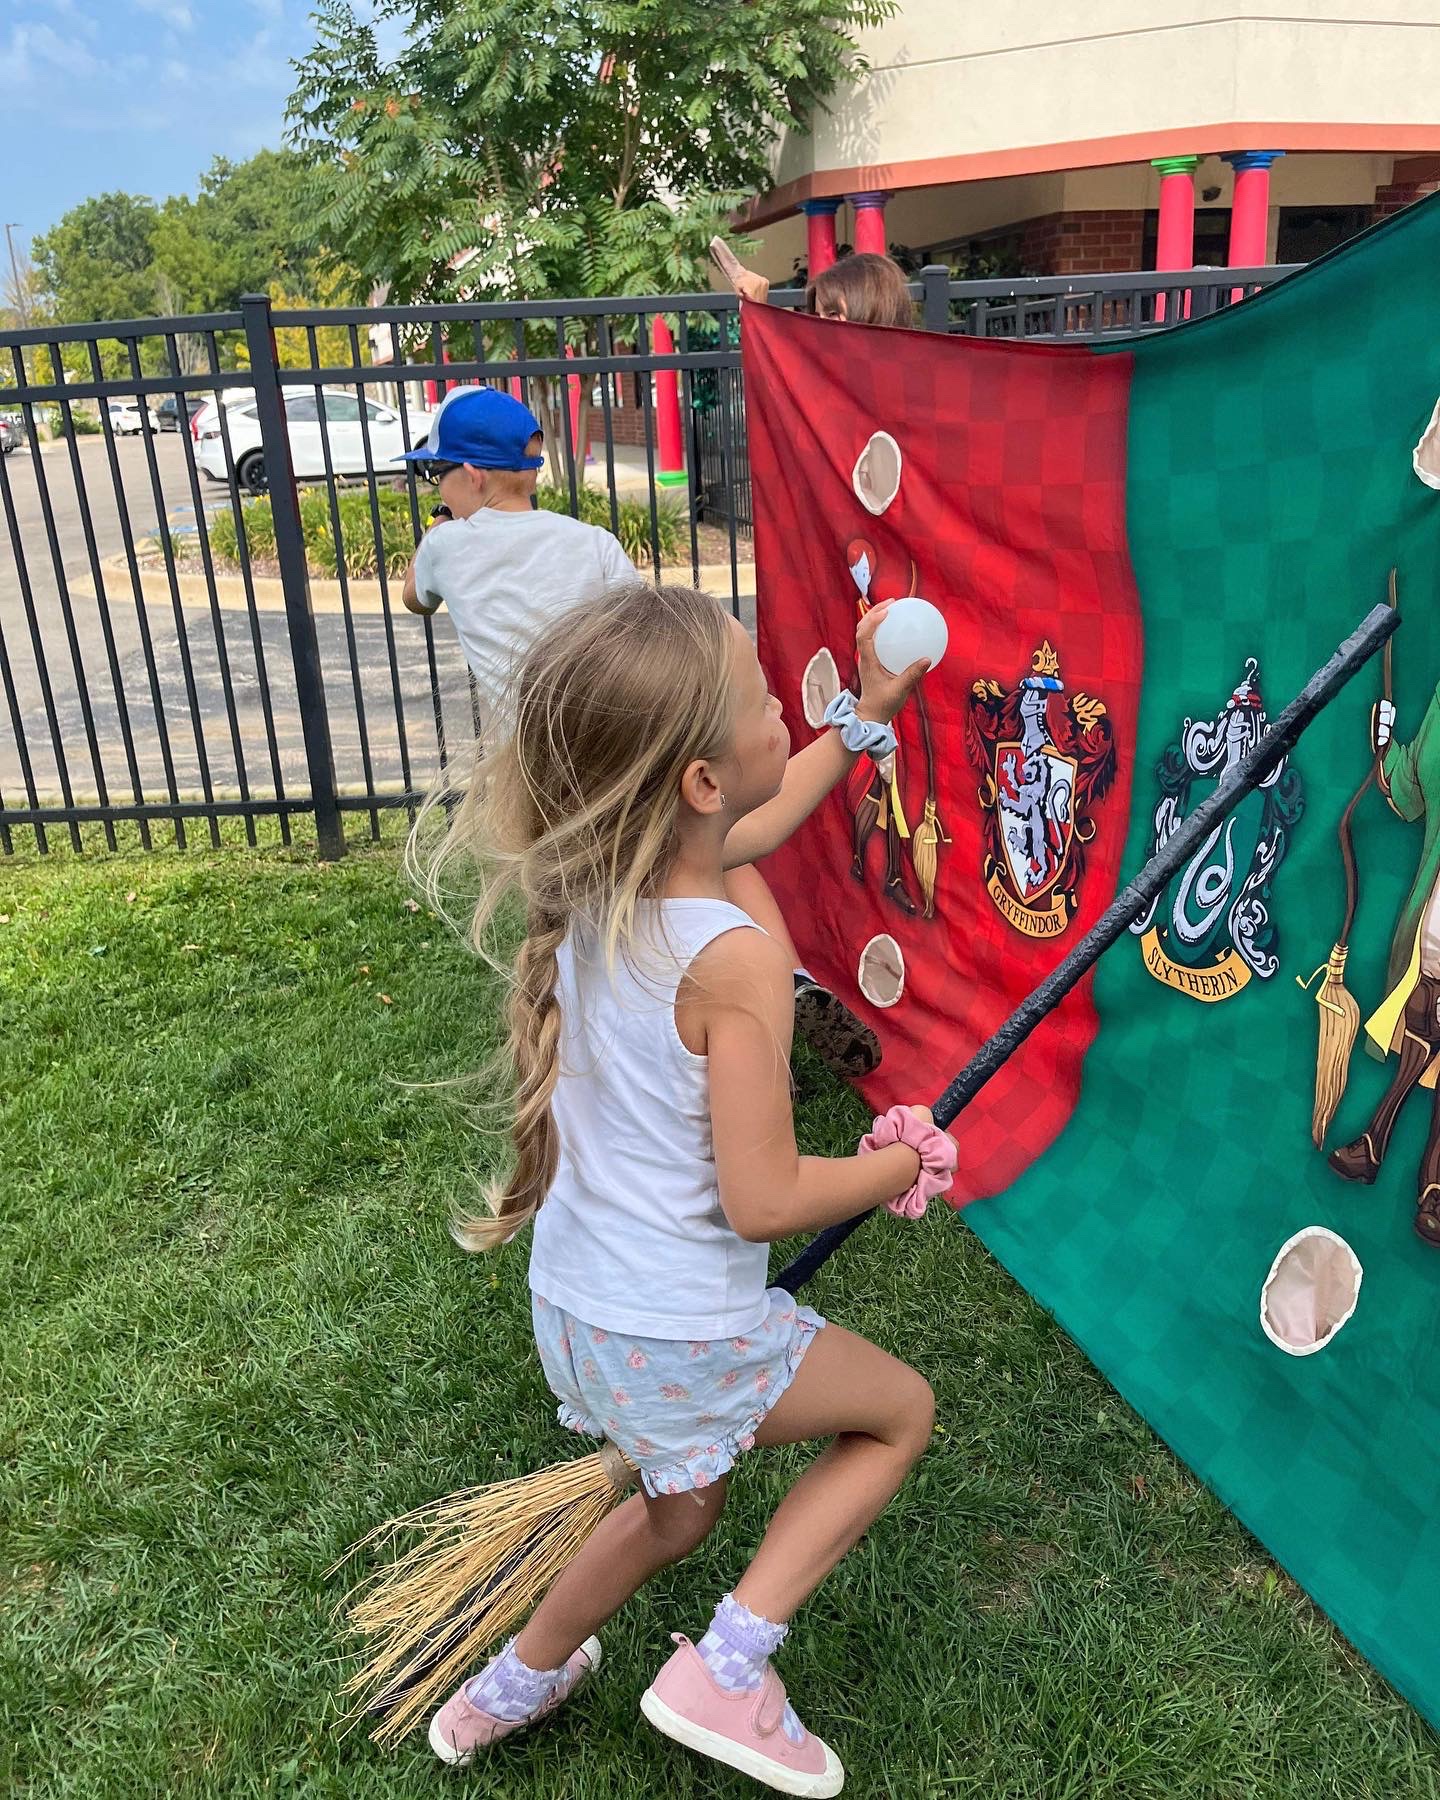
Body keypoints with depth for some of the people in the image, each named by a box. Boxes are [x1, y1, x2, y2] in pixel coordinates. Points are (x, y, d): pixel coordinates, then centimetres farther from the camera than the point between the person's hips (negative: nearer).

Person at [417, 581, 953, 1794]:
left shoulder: (594, 885, -5)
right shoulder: (735, 961, -29)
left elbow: (760, 825, 14)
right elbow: (763, 1200, -25)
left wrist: (866, 710, 20)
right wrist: (905, 1164, -8)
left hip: (573, 1302, 8)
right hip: (681, 1337, -7)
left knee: (680, 1507, 32)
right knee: (902, 1411, 18)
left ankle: (516, 1683, 50)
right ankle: (728, 1667, 14)